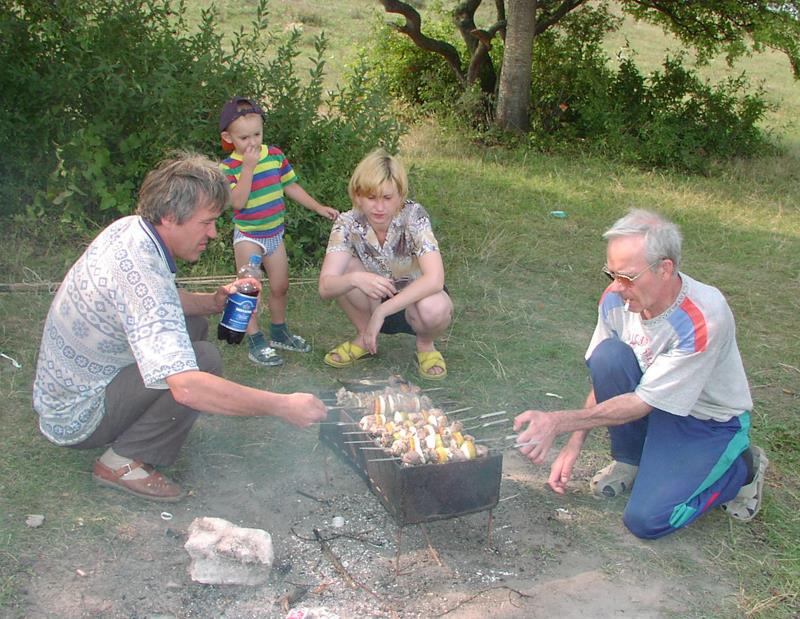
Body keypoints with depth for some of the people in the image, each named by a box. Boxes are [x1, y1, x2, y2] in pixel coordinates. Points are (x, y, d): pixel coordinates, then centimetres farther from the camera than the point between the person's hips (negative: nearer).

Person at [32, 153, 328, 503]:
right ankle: (123, 461, -9)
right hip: (76, 418, -9)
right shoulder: (139, 274, -33)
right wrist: (282, 406, -36)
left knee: (193, 324, 13)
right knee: (204, 360, -24)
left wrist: (213, 301, -3)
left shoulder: (130, 228, -4)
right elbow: (187, 387, -42)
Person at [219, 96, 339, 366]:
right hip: (248, 236, -5)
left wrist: (318, 207, 7)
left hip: (274, 234, 5)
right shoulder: (229, 167, -16)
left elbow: (291, 187, 10)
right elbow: (238, 202, -28)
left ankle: (279, 332, 35)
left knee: (280, 286, 16)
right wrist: (248, 167, -29)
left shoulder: (275, 155, -1)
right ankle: (255, 342, 11)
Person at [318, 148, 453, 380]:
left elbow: (434, 279, -36)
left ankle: (425, 344, -1)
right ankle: (364, 337, -1)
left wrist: (381, 311, -39)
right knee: (345, 269, -25)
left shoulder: (413, 216, -25)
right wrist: (355, 279, -49)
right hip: (376, 302, 3)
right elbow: (325, 287, -27)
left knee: (433, 309, -37)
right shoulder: (348, 224, -18)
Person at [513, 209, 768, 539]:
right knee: (608, 355, -26)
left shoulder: (704, 319, -33)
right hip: (653, 405, 5)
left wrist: (558, 422, -34)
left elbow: (642, 404, -29)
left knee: (646, 519, -19)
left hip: (710, 421, -5)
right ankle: (630, 459, 0)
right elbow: (604, 377, -4)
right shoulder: (617, 298, -16)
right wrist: (573, 446, -9)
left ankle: (741, 467, 9)